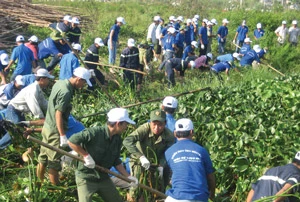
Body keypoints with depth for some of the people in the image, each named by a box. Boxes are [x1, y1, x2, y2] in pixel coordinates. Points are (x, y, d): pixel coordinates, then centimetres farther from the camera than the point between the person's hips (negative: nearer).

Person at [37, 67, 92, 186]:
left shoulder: (60, 82, 4)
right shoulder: (65, 92, -25)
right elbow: (58, 114, -25)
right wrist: (63, 136, -23)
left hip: (48, 126, 9)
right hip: (55, 131, -9)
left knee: (43, 158, 18)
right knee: (54, 162, 2)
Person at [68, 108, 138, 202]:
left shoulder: (117, 139, 0)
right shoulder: (94, 132, -24)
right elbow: (71, 141, -26)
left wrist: (128, 176, 6)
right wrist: (86, 156, -23)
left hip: (104, 178, 7)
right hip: (86, 179, -7)